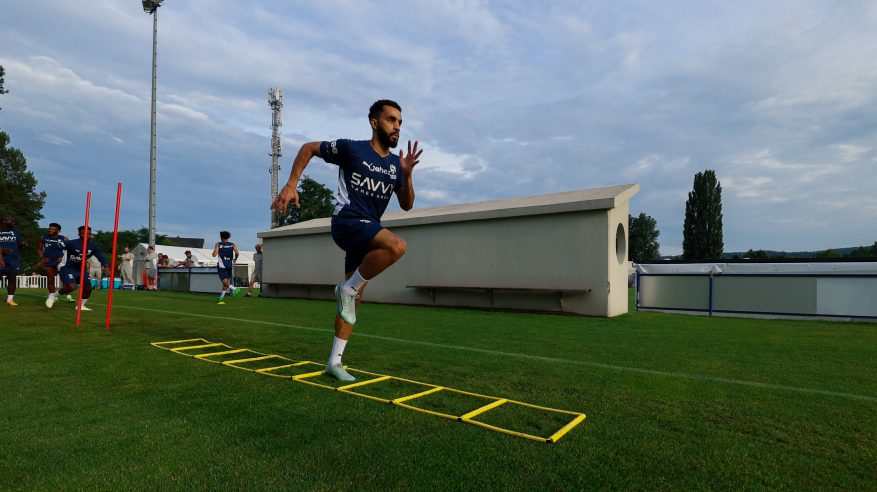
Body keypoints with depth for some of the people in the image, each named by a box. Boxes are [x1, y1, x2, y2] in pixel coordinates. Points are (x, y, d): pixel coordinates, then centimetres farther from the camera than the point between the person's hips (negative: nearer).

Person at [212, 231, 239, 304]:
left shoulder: (218, 244, 1)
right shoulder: (233, 245, 6)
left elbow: (214, 254, -7)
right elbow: (237, 253, -9)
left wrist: (214, 251, 15)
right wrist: (235, 259, 9)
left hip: (222, 266, -3)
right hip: (230, 265, 3)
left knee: (225, 281, -6)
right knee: (226, 281, 14)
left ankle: (234, 289, -33)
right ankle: (221, 297, 20)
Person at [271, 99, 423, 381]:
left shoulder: (395, 164, 11)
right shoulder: (351, 149, -5)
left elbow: (406, 205, 10)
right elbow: (308, 148, 6)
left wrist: (407, 175, -7)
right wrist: (291, 185, -3)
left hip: (368, 231, 7)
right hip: (347, 222, -6)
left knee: (353, 298, 7)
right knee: (397, 246, -32)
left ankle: (334, 361, 18)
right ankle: (348, 288, -12)